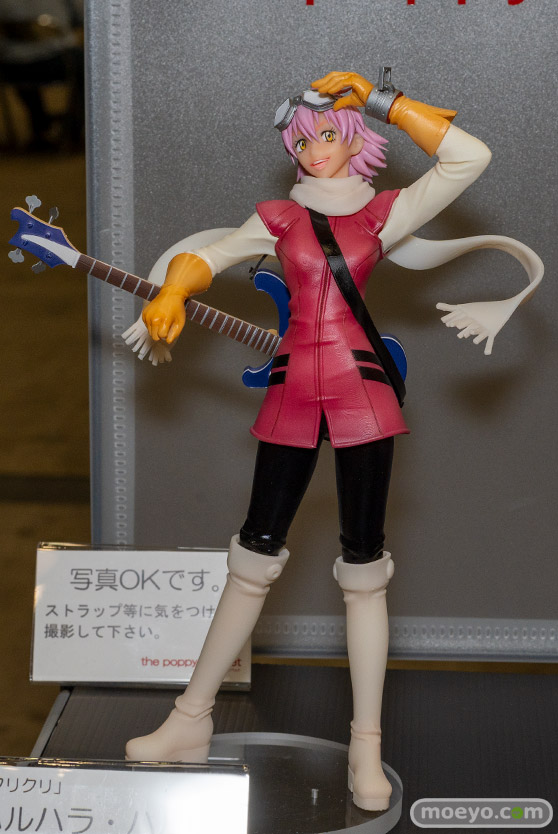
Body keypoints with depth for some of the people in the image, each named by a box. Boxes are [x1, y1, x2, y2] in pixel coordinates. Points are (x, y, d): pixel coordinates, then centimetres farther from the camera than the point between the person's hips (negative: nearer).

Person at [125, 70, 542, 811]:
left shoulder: (385, 212, 4)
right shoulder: (281, 217, 12)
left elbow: (469, 156, -6)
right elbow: (208, 257, 9)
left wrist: (377, 97, -6)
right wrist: (172, 296, -14)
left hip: (360, 389, -2)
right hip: (292, 389, 2)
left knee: (363, 563, -1)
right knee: (257, 551, 3)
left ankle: (366, 748, 5)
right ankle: (193, 721, 11)